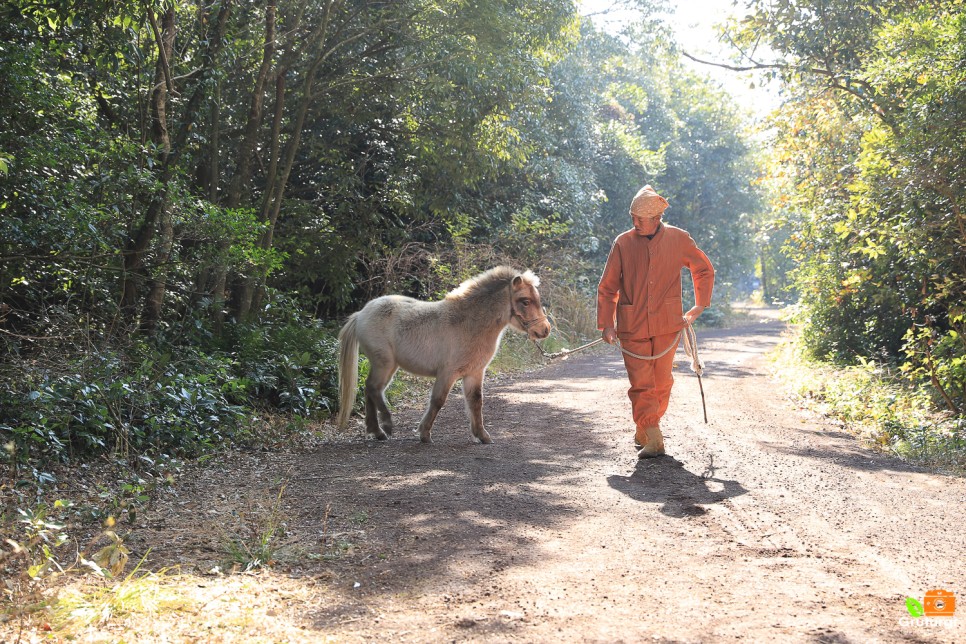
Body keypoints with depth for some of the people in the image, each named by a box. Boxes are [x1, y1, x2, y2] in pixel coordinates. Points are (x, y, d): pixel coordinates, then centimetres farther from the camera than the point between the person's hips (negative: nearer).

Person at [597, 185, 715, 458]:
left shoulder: (678, 239, 2)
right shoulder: (623, 243, 0)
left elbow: (704, 270, 18)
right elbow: (607, 287, 5)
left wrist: (700, 305, 12)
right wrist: (606, 323, -2)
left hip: (667, 326, 1)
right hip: (632, 328, -1)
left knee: (661, 383, 7)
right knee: (641, 384, -7)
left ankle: (645, 431, 26)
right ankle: (652, 440, -6)